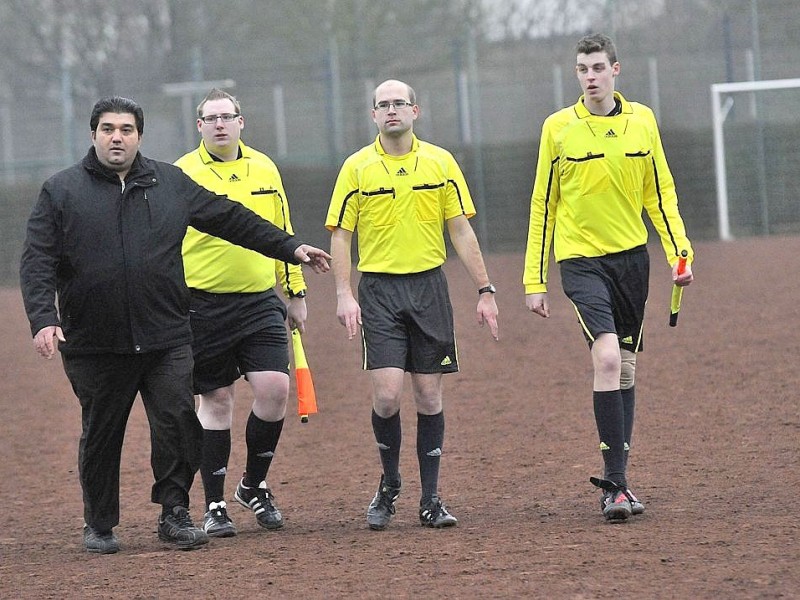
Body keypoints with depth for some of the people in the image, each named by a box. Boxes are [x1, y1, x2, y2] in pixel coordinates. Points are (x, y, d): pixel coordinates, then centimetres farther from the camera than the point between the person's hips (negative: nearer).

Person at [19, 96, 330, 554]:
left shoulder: (171, 184, 10)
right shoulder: (61, 191, 3)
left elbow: (232, 220, 16)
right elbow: (38, 262, -2)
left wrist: (290, 247, 15)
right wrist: (43, 319, -16)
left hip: (167, 339, 1)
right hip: (94, 345, -1)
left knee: (178, 421, -10)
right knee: (101, 435, 7)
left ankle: (175, 513, 2)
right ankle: (99, 525, 21)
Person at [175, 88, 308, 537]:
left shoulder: (264, 168, 9)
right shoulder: (182, 175, -3)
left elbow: (282, 234, 17)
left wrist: (296, 292, 17)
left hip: (261, 302, 3)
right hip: (205, 306, -3)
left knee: (275, 388, -10)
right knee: (216, 400, 2)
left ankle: (255, 485, 12)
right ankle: (215, 506, 12)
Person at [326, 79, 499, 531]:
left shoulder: (440, 163, 5)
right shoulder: (357, 168, 1)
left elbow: (461, 231, 7)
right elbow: (340, 235, 2)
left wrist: (485, 290, 3)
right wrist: (344, 294, -9)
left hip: (429, 286, 2)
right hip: (379, 290, -1)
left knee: (429, 395, 2)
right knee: (387, 394, -12)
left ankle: (431, 500, 10)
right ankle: (389, 484, 12)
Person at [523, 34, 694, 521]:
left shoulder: (642, 120, 4)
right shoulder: (558, 128, -3)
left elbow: (661, 193, 12)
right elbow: (542, 205, 1)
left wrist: (680, 252, 1)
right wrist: (535, 280, -1)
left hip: (631, 256, 4)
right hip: (580, 259, -4)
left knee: (626, 367, 9)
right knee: (607, 357, -20)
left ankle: (617, 481, 19)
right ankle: (615, 483, -18)